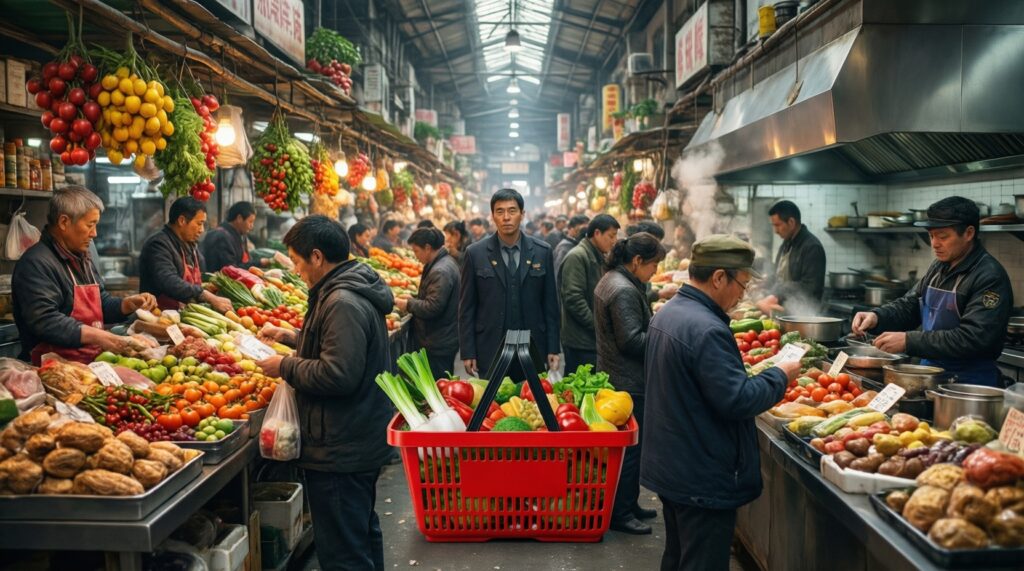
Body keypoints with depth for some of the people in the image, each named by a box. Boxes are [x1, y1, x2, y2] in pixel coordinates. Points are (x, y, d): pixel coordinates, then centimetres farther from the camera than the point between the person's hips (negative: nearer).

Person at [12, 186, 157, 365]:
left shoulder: (82, 258, 20)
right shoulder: (36, 263, -11)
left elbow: (101, 303, 28)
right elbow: (45, 322, -22)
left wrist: (130, 304, 8)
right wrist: (100, 337, -26)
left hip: (92, 363, 9)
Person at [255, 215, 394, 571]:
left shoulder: (342, 303, -23)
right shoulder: (354, 292, 9)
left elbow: (338, 375, -29)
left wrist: (286, 367, -15)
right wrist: (293, 338, 16)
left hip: (340, 451, -11)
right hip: (362, 443, 11)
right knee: (363, 534, 25)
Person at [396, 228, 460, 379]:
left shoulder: (441, 271, -23)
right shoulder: (446, 262, 10)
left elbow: (432, 308, -26)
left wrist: (408, 304, -12)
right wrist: (413, 298, 9)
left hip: (438, 345, -10)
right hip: (445, 340, 10)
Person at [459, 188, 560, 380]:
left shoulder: (542, 252, 3)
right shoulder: (475, 253, 0)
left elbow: (550, 304, 5)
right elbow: (467, 307, 2)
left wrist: (553, 349, 2)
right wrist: (468, 353, -2)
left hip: (532, 350, 1)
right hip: (490, 349, -1)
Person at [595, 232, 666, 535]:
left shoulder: (610, 280, 12)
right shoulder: (624, 291, -22)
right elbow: (632, 341, -25)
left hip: (615, 377, 11)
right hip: (629, 383, -11)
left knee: (629, 446, 18)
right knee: (630, 447, 0)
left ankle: (628, 504, 30)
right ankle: (621, 514, 11)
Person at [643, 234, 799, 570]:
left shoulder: (668, 313, 7)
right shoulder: (706, 330, -26)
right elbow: (737, 400, -25)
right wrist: (780, 376, -9)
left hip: (670, 466, 10)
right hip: (704, 479, -10)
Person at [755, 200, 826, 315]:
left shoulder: (812, 247, -15)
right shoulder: (786, 244, 14)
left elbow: (809, 287, -20)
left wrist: (776, 298, -21)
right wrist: (765, 299, 7)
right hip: (780, 311, 8)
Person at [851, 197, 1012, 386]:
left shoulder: (990, 277, -15)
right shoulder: (939, 267, 10)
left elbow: (972, 338, -23)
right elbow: (909, 305, 14)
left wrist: (908, 341, -26)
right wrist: (876, 317, -7)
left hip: (970, 384, -6)